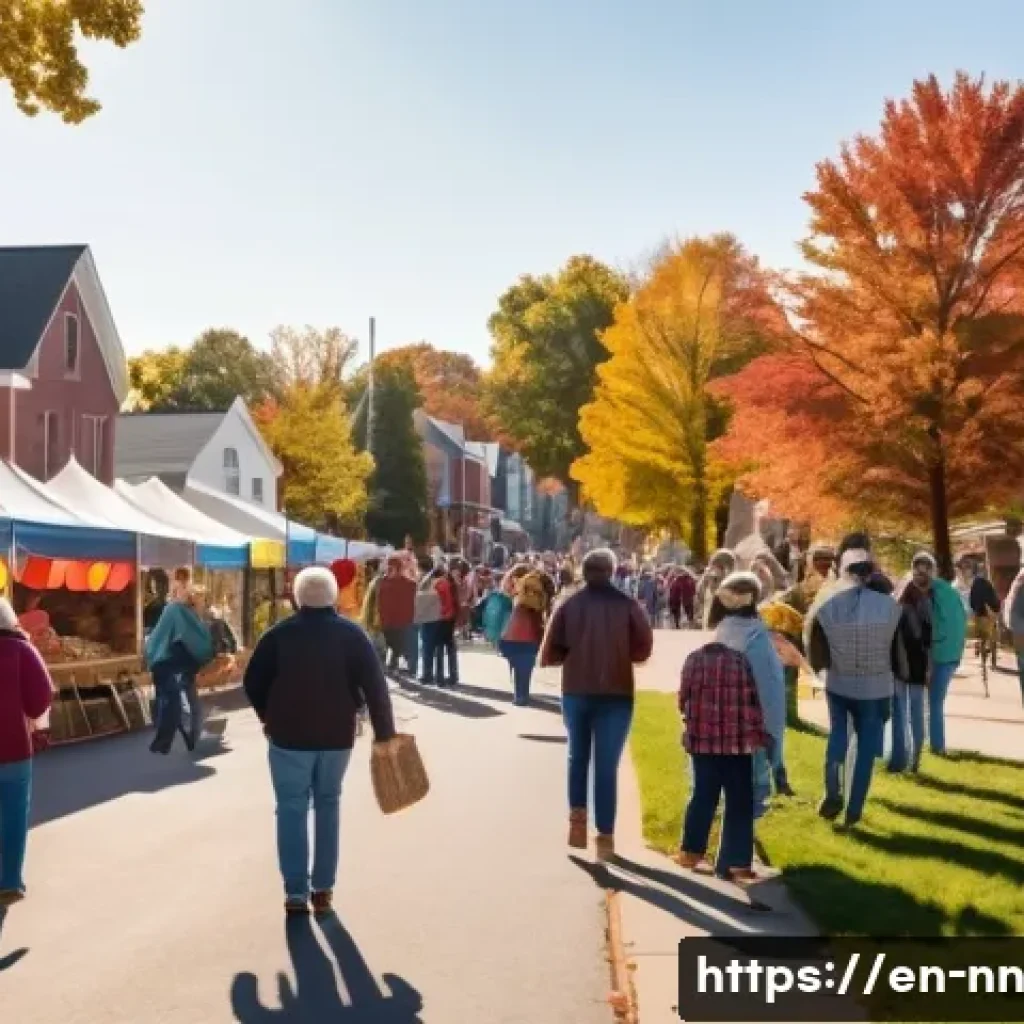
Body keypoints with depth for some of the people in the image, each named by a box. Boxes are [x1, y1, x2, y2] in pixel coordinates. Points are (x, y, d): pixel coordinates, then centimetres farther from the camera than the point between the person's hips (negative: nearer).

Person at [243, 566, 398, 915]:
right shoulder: (352, 634, -3)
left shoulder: (279, 634, -5)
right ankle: (323, 888, 15)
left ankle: (296, 893, 2)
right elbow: (375, 687, -8)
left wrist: (268, 716, 14)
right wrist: (384, 732, -3)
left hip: (289, 735, -1)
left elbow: (253, 682, -2)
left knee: (292, 810, 5)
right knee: (327, 806, 15)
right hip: (337, 735, 2)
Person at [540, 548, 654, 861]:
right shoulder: (627, 605, -3)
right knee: (607, 764, 3)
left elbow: (549, 654, -4)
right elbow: (644, 649, -5)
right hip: (616, 694, -1)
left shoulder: (569, 605, -1)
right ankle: (605, 836, 1)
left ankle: (577, 817, 10)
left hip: (576, 691, 1)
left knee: (578, 755, 21)